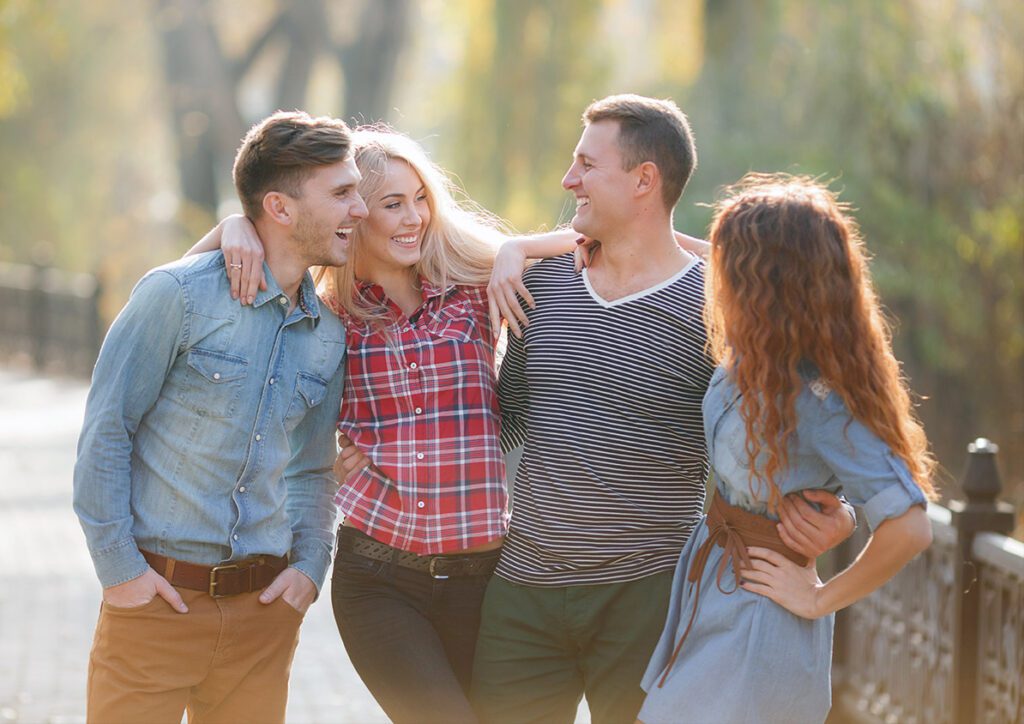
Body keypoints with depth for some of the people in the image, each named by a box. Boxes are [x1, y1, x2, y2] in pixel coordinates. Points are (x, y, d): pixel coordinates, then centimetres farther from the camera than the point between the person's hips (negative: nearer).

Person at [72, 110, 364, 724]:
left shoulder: (328, 335, 9)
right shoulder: (180, 295, -9)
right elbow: (106, 431, -7)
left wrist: (311, 564, 5)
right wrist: (117, 564, -9)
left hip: (265, 605, 5)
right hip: (156, 597, -5)